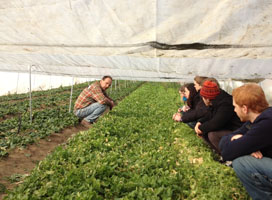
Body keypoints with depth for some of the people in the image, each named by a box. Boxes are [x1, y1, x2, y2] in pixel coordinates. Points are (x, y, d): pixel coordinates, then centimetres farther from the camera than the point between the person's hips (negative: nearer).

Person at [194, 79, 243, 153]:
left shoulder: (226, 104, -27)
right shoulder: (215, 102, 3)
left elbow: (215, 124, -34)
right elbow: (208, 115, 18)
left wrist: (201, 128, -18)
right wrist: (200, 122, -2)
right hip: (225, 129, 10)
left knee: (213, 135, -31)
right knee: (203, 131, 0)